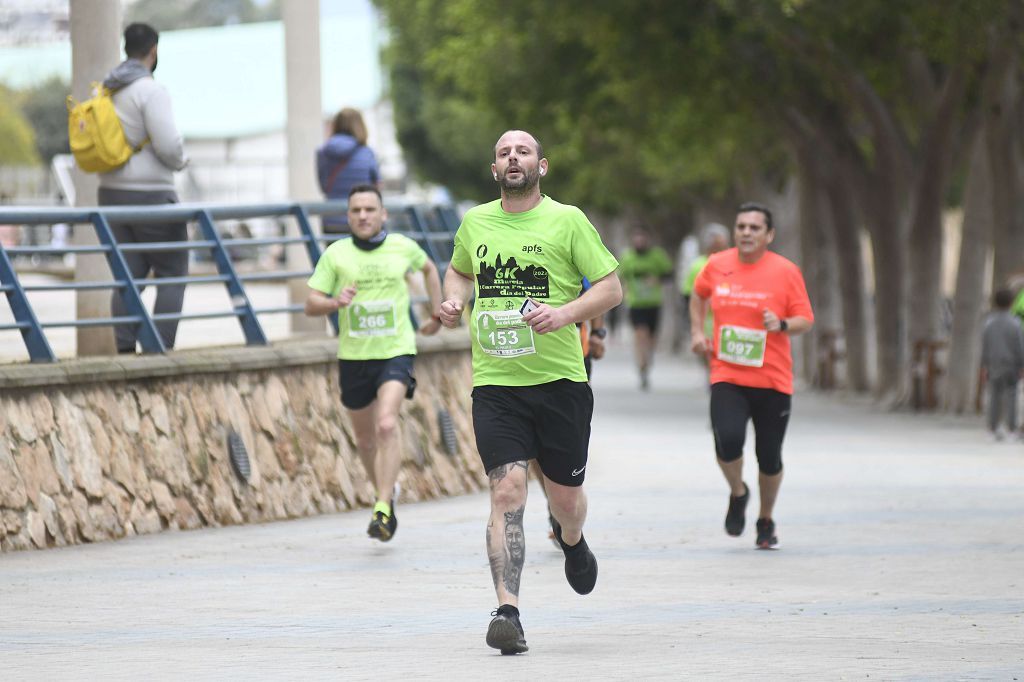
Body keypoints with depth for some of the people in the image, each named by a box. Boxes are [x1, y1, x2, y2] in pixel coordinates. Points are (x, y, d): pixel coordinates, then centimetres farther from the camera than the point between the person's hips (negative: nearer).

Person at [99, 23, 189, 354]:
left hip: (112, 191, 7)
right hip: (151, 195, -7)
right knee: (173, 275, 3)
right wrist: (181, 161, 0)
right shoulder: (151, 91, -15)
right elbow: (169, 144, -21)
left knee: (129, 276, 7)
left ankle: (125, 351, -2)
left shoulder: (105, 92, 8)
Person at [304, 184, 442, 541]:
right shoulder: (336, 254, -3)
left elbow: (428, 268, 23)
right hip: (353, 355, 2)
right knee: (365, 438, 13)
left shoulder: (402, 247, 0)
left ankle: (383, 511, -24)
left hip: (396, 351, -2)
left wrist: (438, 315, 19)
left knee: (387, 425, -23)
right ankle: (385, 492, 39)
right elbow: (311, 304, -4)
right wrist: (335, 302, -25)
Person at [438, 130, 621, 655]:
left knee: (566, 499, 10)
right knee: (507, 492, -15)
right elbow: (459, 270, 29)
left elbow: (611, 287, -1)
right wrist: (454, 301, 6)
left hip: (560, 380, -1)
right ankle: (508, 611, -21)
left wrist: (565, 314, -18)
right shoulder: (474, 223, 8)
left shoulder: (567, 221, -2)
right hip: (495, 384, 1)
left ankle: (572, 542, 47)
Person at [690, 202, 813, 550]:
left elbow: (805, 320, 0)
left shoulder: (786, 271, -4)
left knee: (769, 458, 5)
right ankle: (737, 493, 10)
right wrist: (697, 331, 11)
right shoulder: (717, 265, 3)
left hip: (773, 380, 0)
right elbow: (699, 295, 24)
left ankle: (766, 521, 30)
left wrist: (781, 324, -21)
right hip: (727, 376, 1)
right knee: (728, 441, -22)